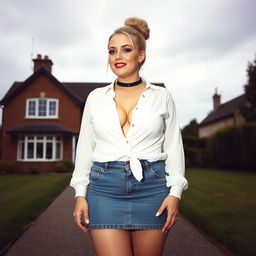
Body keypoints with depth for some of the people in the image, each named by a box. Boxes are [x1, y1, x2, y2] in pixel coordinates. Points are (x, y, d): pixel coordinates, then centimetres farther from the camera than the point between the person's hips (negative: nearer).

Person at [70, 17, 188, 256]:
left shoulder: (162, 96, 5)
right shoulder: (96, 97, 8)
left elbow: (173, 147, 5)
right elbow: (85, 147, 9)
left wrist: (175, 192, -3)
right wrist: (80, 193, 4)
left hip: (151, 187, 0)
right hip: (104, 188, 1)